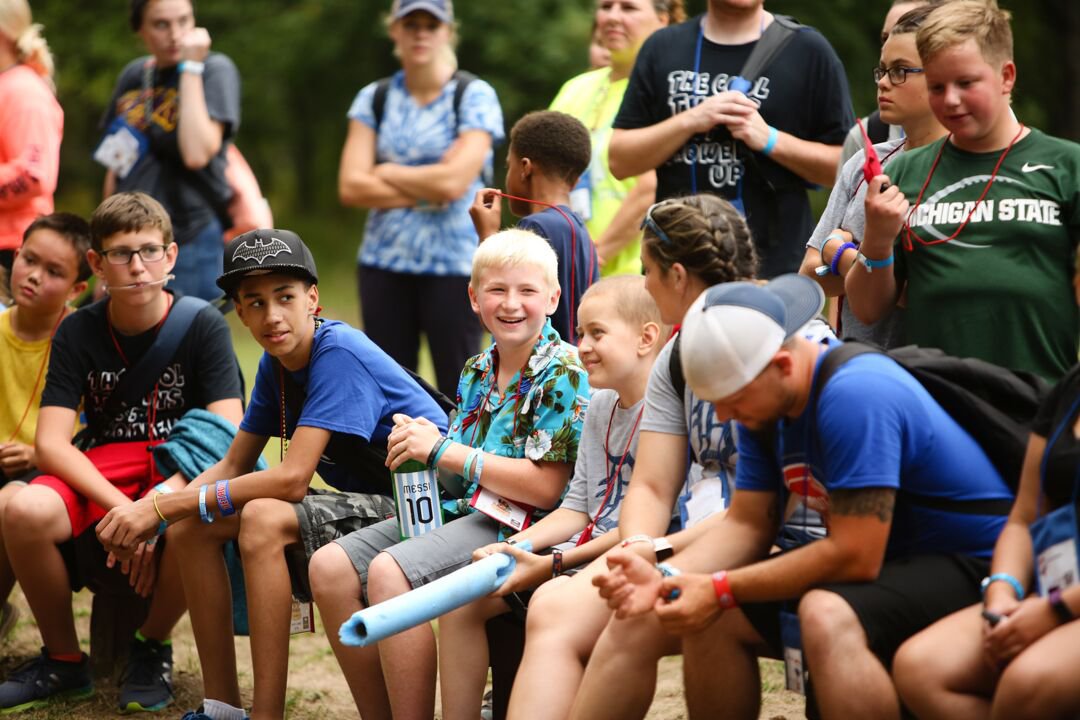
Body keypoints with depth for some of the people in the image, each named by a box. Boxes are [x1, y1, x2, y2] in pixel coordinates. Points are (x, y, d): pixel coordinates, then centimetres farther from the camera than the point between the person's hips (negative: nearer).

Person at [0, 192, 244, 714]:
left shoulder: (203, 325, -6)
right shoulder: (78, 332, 0)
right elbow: (50, 443, -9)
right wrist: (119, 507, -25)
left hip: (184, 473, -2)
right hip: (103, 470, 2)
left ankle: (151, 647, -6)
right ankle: (64, 661, -4)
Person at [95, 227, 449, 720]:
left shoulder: (339, 353, -22)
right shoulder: (276, 363, 5)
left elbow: (292, 478, -27)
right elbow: (233, 467, 9)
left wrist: (163, 507, -24)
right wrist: (150, 510, -10)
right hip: (362, 501, 9)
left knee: (264, 520, -30)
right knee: (192, 525, 0)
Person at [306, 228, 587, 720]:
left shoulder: (564, 374, -9)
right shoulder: (476, 372, 15)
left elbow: (546, 488, -17)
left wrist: (443, 452, -14)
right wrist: (420, 446, -3)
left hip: (515, 524, -9)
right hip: (459, 511, 9)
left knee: (389, 571, -29)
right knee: (330, 567, -7)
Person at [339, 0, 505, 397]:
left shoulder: (475, 96, -1)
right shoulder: (374, 98, 9)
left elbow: (453, 181, -14)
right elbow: (351, 186, -1)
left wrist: (387, 173, -1)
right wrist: (427, 191, -7)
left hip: (454, 264, -4)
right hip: (385, 263, 4)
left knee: (458, 390, -3)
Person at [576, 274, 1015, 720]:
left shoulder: (854, 395, -26)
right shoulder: (763, 400, 1)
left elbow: (854, 555, -27)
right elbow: (747, 523, 3)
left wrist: (722, 590, -22)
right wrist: (665, 579, -15)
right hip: (889, 563, 9)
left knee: (827, 615, -35)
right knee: (712, 619, 1)